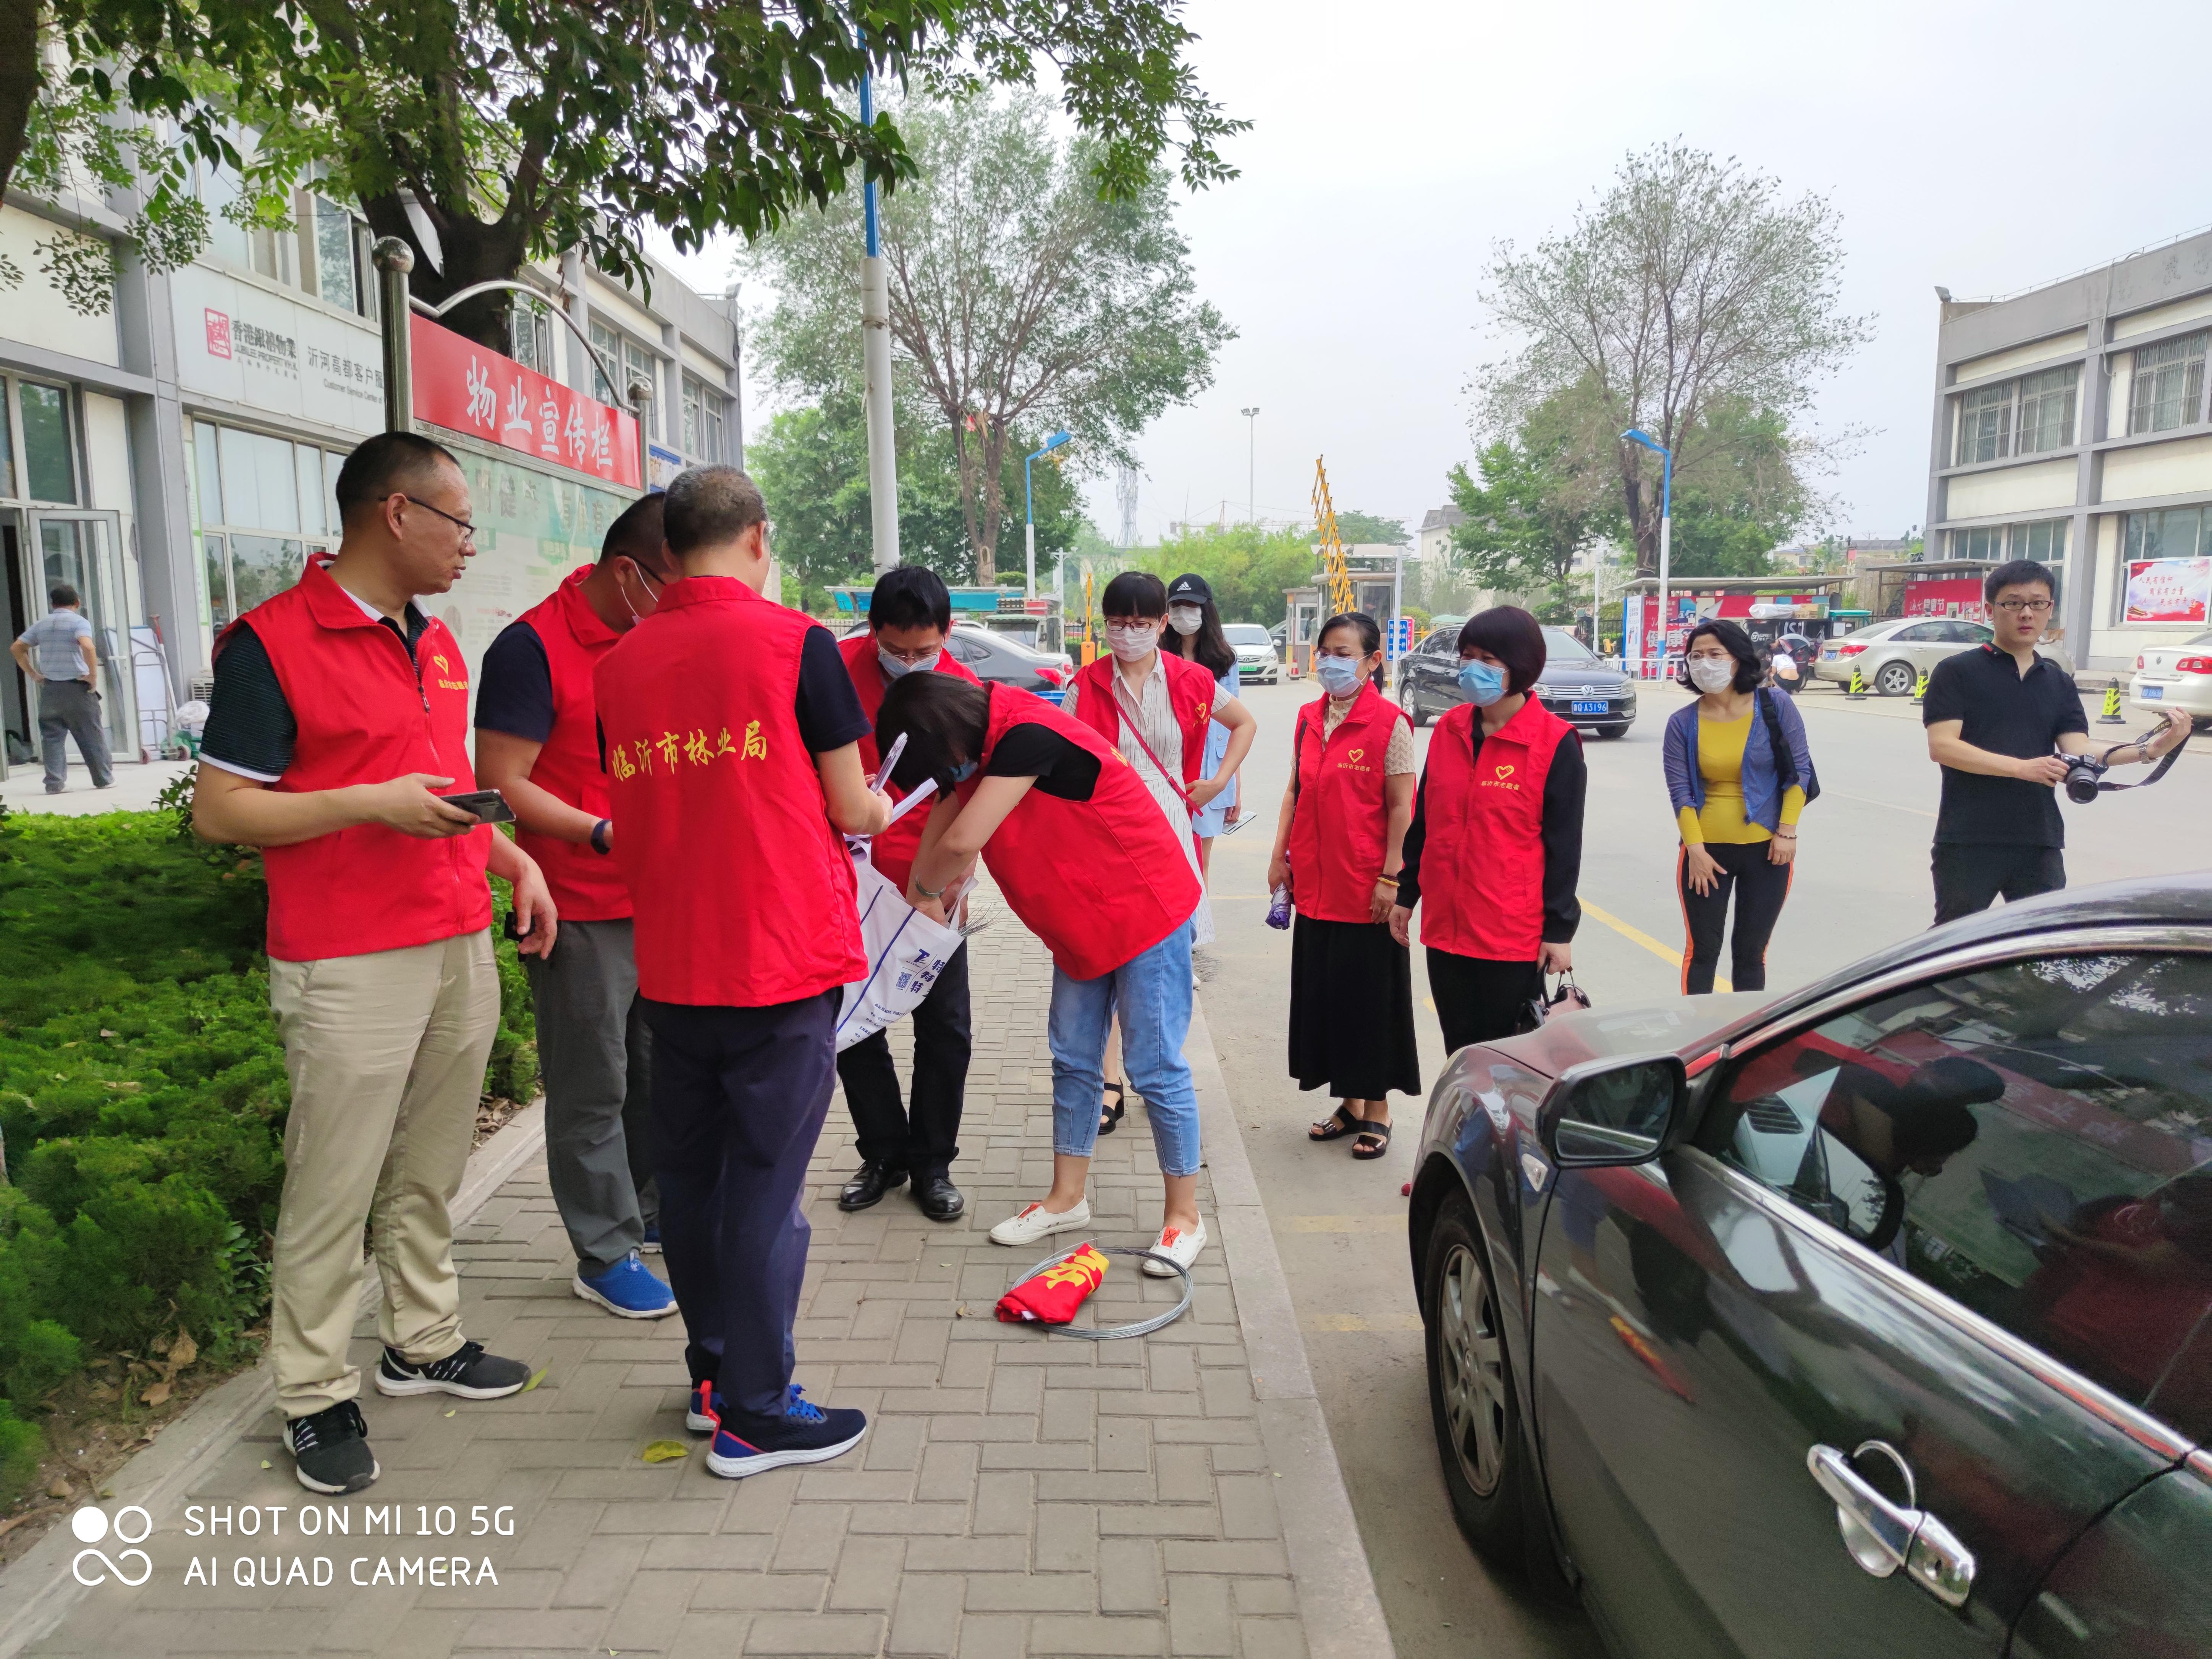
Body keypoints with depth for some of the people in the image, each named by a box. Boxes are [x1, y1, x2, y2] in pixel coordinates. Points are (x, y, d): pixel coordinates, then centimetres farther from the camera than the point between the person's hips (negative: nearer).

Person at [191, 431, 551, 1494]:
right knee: (333, 1188, 1)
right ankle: (315, 1398, 15)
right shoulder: (271, 644, -9)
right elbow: (219, 810, -10)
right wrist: (371, 803, -20)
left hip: (461, 948, 7)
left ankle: (423, 1344, 30)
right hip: (350, 968, -7)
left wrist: (513, 860, 12)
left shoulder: (435, 644, 15)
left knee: (429, 1172, 15)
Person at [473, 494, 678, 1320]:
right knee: (593, 1089, 5)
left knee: (659, 1072, 17)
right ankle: (605, 1257, 18)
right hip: (582, 912, -7)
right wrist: (605, 835, -24)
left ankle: (657, 1213, 34)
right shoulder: (532, 648, -13)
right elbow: (503, 786, -16)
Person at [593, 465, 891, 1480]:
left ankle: (713, 1376, 31)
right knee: (765, 1183, 3)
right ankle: (754, 1416, 13)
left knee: (688, 1173, 16)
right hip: (784, 960, -5)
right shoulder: (795, 643, -9)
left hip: (670, 968, 5)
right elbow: (848, 810, -6)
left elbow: (630, 819, 12)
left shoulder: (617, 664, 6)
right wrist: (877, 811, 16)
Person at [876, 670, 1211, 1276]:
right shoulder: (986, 741, 0)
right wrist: (927, 891, 1)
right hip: (1081, 924, 9)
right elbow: (947, 810, 11)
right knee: (1073, 1059, 14)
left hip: (1145, 913, -9)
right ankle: (1067, 1198, 28)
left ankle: (1184, 1215, 12)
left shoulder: (1029, 737, -29)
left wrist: (926, 889, -12)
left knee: (1155, 1066, -1)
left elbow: (962, 842, -32)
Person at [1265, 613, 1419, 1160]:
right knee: (1323, 992, 13)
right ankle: (1349, 1104, 29)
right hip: (1315, 885, 6)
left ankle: (1377, 1111, 20)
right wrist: (1280, 855, 8)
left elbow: (1401, 807, -11)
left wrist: (1390, 878, -15)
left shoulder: (1389, 723, -10)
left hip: (1366, 888, -6)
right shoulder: (1308, 718, 9)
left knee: (1369, 996, 4)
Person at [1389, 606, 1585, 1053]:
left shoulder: (1555, 743, -9)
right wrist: (1406, 894, 14)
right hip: (1445, 925, 5)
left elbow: (1564, 844, -8)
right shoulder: (1449, 730, 6)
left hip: (1515, 933, -5)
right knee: (1460, 1052, 15)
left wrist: (1559, 930, -9)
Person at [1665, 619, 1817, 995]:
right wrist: (1696, 849, -11)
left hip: (1766, 848, 0)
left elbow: (1799, 771, -2)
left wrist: (1787, 832, -7)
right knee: (1702, 950, 5)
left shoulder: (1776, 708, -6)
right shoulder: (1682, 722, -4)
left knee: (1751, 952, 11)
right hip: (1707, 849, 0)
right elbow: (1680, 791, -5)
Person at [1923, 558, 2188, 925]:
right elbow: (1942, 747, -13)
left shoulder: (2058, 683, 14)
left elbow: (2078, 751, 2)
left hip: (2040, 843, 5)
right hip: (1968, 842, -5)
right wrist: (2022, 767, -22)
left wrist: (2148, 750, -16)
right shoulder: (1957, 672, -2)